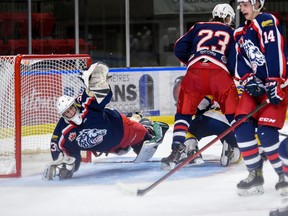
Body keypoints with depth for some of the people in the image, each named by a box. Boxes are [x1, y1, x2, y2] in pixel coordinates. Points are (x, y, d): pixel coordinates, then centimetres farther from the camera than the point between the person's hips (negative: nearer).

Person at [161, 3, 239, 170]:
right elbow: (234, 62, 7)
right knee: (234, 113, 12)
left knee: (183, 112, 12)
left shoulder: (199, 27, 25)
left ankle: (176, 150, -1)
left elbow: (179, 49, 18)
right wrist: (233, 74, 26)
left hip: (195, 73, 1)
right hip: (220, 73, -1)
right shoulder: (232, 33, 20)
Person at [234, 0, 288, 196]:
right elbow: (240, 62, 9)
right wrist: (248, 80, -11)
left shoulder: (266, 22, -12)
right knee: (242, 125, -8)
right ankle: (255, 174, 0)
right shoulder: (240, 33, 16)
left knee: (266, 131, -19)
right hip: (257, 85, 8)